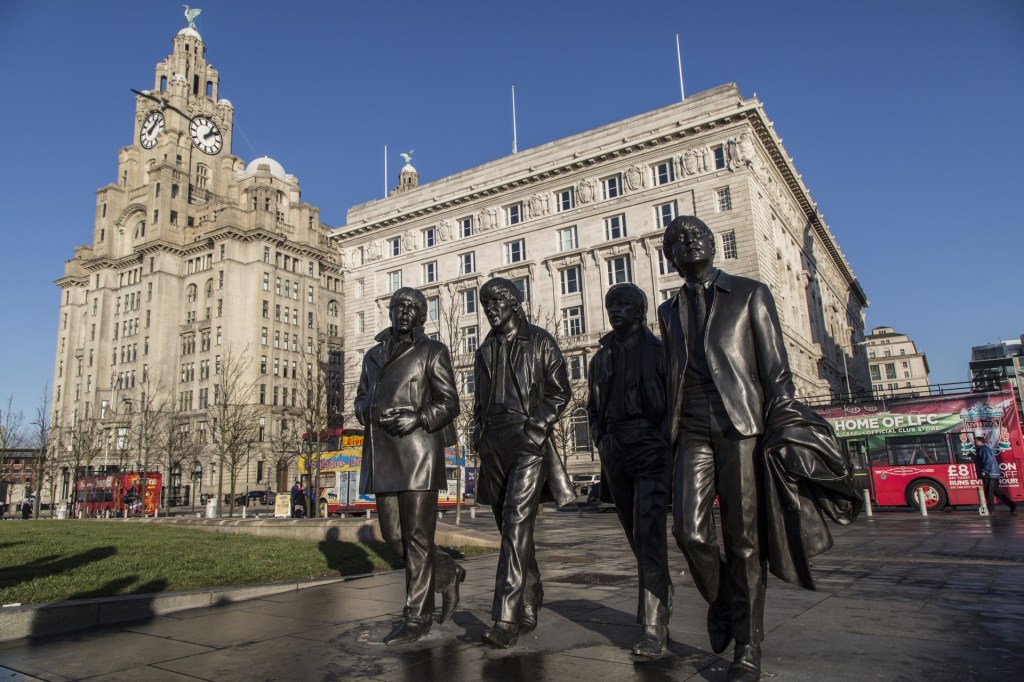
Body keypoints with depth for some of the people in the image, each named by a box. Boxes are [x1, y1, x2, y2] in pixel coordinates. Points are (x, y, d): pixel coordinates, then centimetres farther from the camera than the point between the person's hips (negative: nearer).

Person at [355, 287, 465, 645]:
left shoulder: (433, 352, 5)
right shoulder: (374, 355, 20)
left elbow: (449, 403, 0)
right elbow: (361, 399, 24)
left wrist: (418, 417, -18)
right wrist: (372, 412, 0)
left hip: (418, 451, -5)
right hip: (382, 454, 6)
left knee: (417, 535, -4)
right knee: (393, 533, 6)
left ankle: (417, 616, 7)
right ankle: (447, 573, 29)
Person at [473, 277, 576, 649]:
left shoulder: (540, 342, 4)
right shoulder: (485, 351, 19)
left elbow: (559, 392, 1)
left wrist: (537, 427, -11)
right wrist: (479, 432, 10)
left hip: (528, 442, -6)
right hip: (494, 447, 6)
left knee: (516, 525, -16)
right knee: (510, 528, 9)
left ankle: (506, 621, -19)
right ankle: (530, 607, 21)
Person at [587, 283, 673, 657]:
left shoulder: (657, 349, 2)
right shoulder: (602, 357, 16)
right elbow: (594, 406, 23)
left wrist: (664, 440, -11)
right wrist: (601, 439, 9)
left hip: (650, 448, -5)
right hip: (615, 452, 5)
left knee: (648, 536, -13)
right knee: (638, 538, 12)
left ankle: (654, 628, -10)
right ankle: (660, 609, 28)